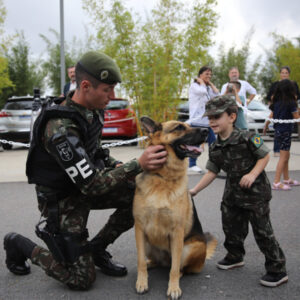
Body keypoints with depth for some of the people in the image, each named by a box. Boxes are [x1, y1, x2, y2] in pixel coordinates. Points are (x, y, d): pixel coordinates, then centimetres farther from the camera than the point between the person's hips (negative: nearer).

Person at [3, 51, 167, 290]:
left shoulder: (93, 109, -6)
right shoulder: (60, 129, -32)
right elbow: (92, 185, -32)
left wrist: (116, 165, -6)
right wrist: (137, 165, -38)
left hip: (87, 183, 8)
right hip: (62, 198, -7)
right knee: (82, 279, -4)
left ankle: (96, 249, 10)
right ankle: (20, 246, 18)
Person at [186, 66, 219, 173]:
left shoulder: (209, 87, 19)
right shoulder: (194, 86, -1)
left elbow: (217, 94, 2)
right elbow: (202, 91, -22)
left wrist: (210, 83, 7)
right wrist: (201, 81, -5)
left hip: (207, 120, 7)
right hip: (197, 119, -7)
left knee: (213, 142, 3)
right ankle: (192, 164, 5)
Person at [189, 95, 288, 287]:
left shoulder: (246, 138, -19)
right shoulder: (215, 149, 0)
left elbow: (265, 156, -11)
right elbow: (212, 172, 5)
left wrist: (253, 174, -24)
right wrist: (195, 190, 1)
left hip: (256, 192, -6)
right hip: (233, 193, 6)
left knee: (262, 231, -1)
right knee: (232, 228, 16)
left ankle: (278, 270, 12)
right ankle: (235, 256, 41)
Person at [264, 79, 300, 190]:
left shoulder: (276, 102, 5)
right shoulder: (291, 103, -14)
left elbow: (271, 116, 10)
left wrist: (266, 126, 23)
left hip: (278, 131, 7)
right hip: (285, 132, -7)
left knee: (286, 156, 19)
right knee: (283, 158, -3)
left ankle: (287, 179, 29)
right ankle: (276, 183, -3)